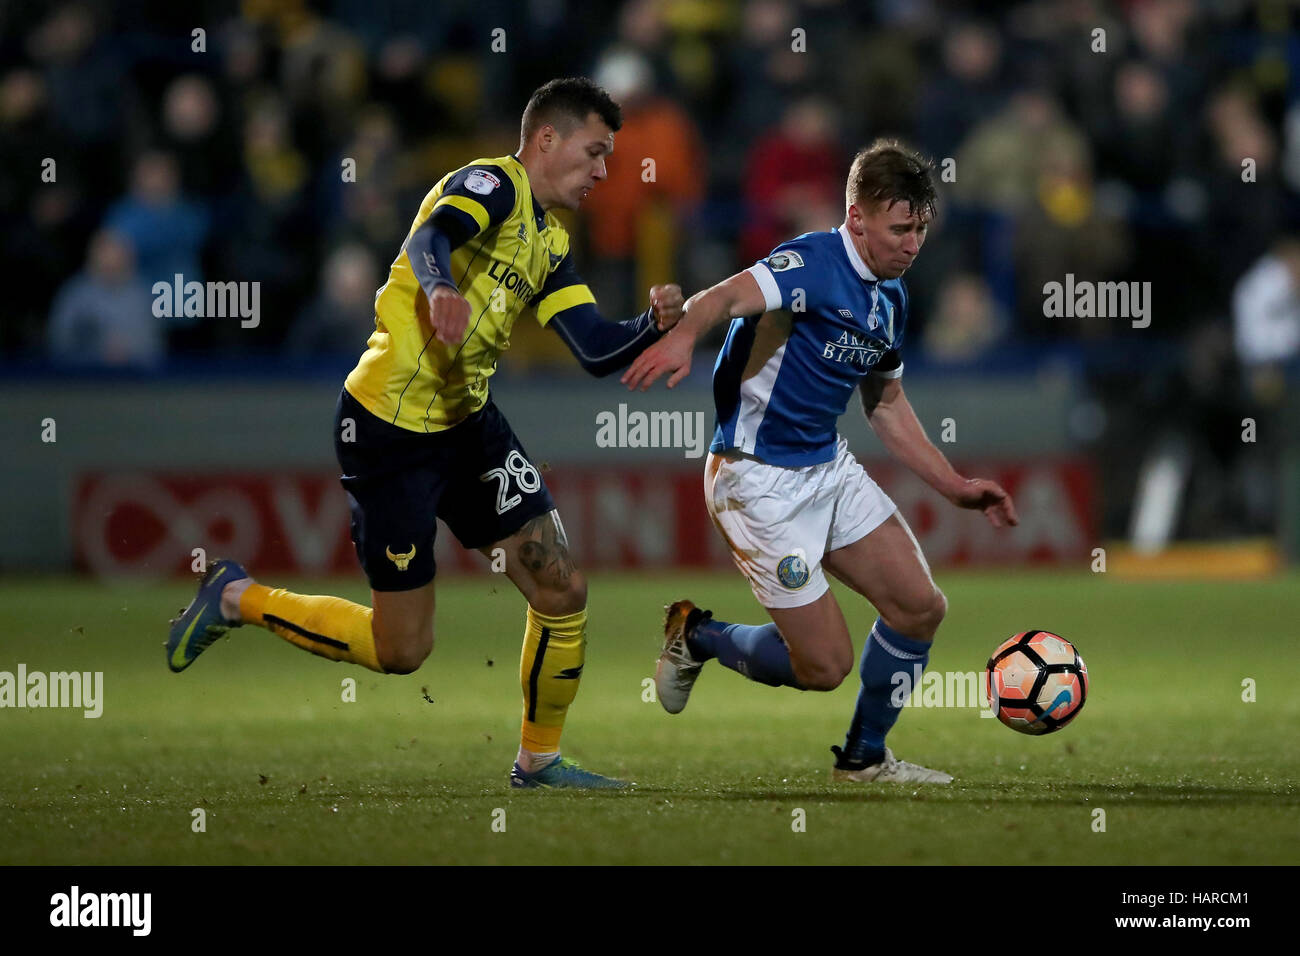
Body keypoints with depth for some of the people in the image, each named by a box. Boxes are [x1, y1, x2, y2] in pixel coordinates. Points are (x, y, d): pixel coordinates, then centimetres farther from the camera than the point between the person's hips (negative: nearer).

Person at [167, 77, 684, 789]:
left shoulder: (551, 242, 14)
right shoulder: (494, 184, -12)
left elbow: (596, 350, 10)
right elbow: (433, 235, -34)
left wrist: (654, 326, -9)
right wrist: (440, 288, -56)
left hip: (467, 423, 9)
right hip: (389, 428, -9)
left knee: (562, 592, 2)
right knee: (401, 650, -2)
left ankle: (538, 759, 20)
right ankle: (236, 599, 16)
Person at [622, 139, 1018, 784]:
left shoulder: (891, 298, 9)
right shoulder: (815, 264, -18)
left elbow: (886, 407, 22)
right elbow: (728, 297, -38)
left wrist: (955, 486, 18)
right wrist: (683, 335, -61)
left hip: (829, 466, 8)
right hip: (758, 480, -8)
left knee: (919, 607, 3)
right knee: (825, 665, -8)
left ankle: (864, 757, 23)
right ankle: (696, 636, 19)